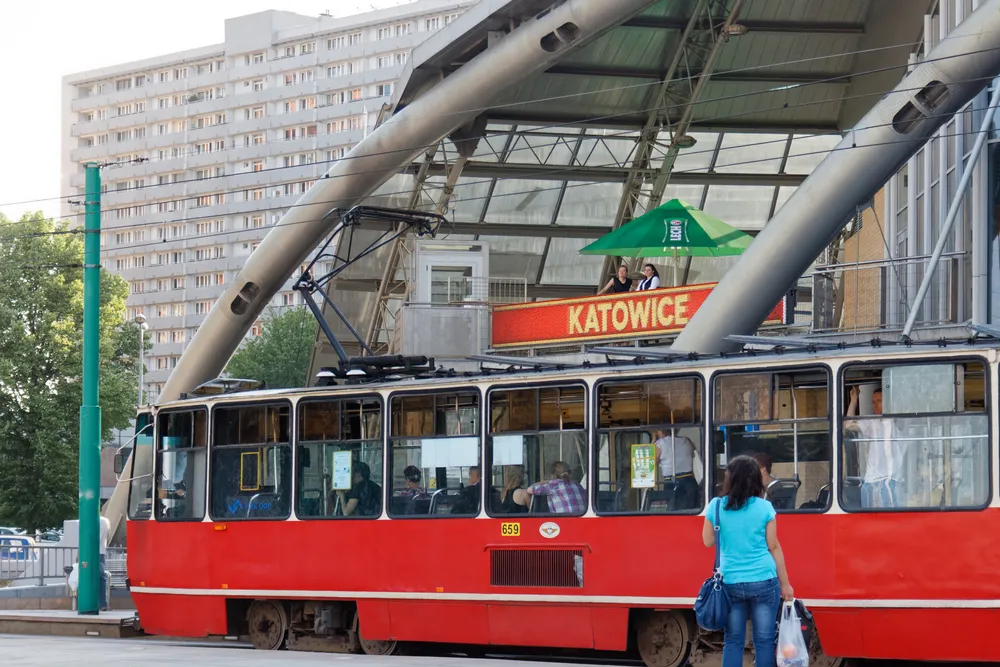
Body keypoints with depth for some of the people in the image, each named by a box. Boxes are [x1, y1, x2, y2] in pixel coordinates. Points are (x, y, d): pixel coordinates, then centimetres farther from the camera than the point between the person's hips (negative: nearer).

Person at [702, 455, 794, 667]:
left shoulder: (716, 506, 1)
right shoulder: (764, 507, -3)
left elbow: (708, 541, 13)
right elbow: (774, 548, 0)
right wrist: (785, 585, 6)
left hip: (731, 583, 2)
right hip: (763, 582, -2)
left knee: (733, 640, 7)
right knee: (764, 640, 2)